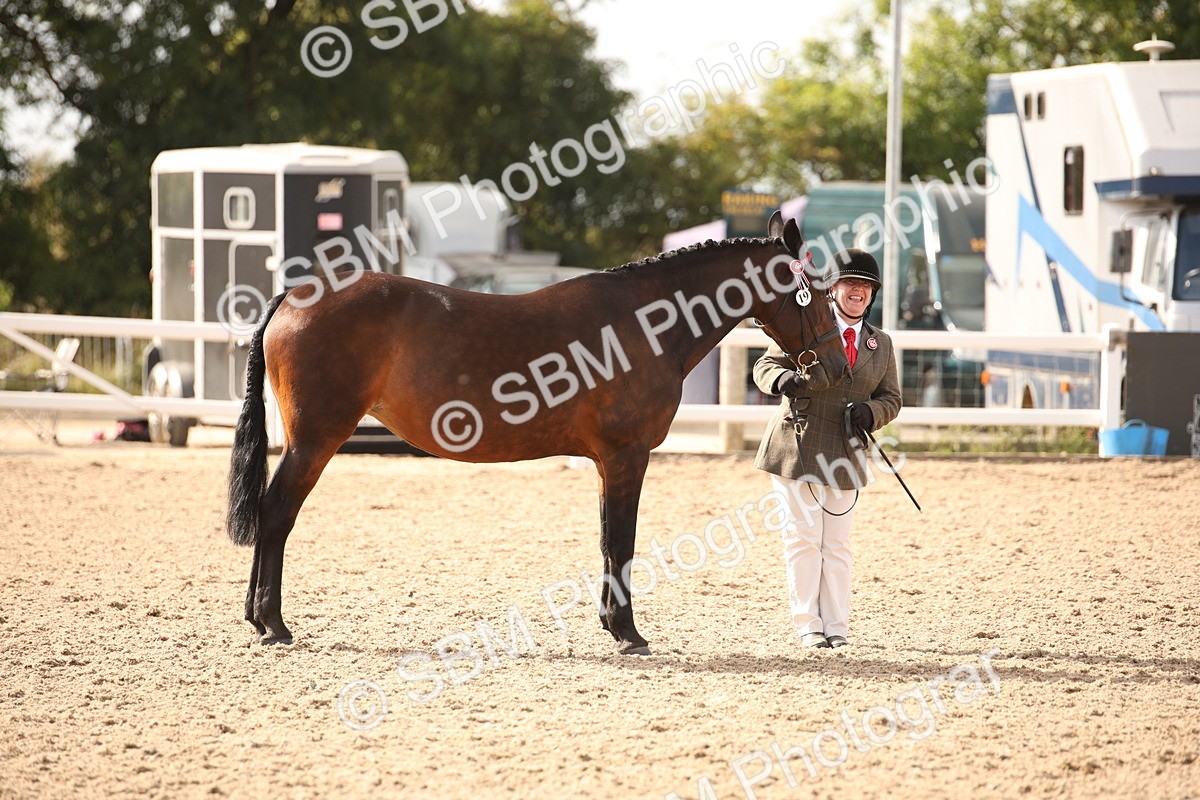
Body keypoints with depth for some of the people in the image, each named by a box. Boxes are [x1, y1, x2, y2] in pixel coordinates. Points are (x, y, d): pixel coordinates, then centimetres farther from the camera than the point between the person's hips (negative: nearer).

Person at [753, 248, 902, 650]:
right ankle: (807, 624, 4)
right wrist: (782, 380, -23)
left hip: (845, 452, 3)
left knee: (837, 543, 7)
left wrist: (870, 412, -10)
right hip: (799, 447, -3)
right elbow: (766, 365, 1)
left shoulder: (880, 343, 13)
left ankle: (836, 625, 13)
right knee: (804, 537, -4)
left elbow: (891, 398, 13)